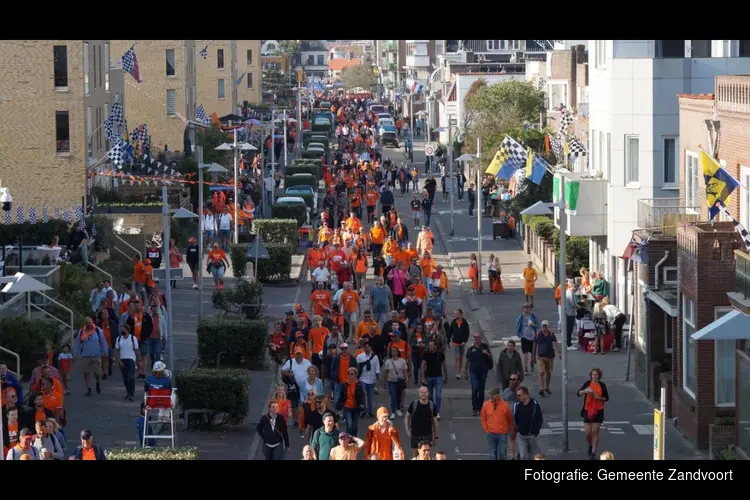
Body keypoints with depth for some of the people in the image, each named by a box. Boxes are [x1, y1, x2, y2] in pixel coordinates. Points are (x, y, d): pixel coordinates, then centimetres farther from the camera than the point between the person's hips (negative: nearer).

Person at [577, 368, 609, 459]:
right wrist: (585, 390, -27)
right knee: (587, 433, -1)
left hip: (598, 411, 0)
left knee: (595, 432, 0)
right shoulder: (587, 383, -1)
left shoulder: (602, 385, -1)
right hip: (588, 410, 0)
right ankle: (590, 446, 30)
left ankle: (593, 452, 9)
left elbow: (606, 398, 5)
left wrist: (598, 397, -13)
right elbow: (579, 393, -8)